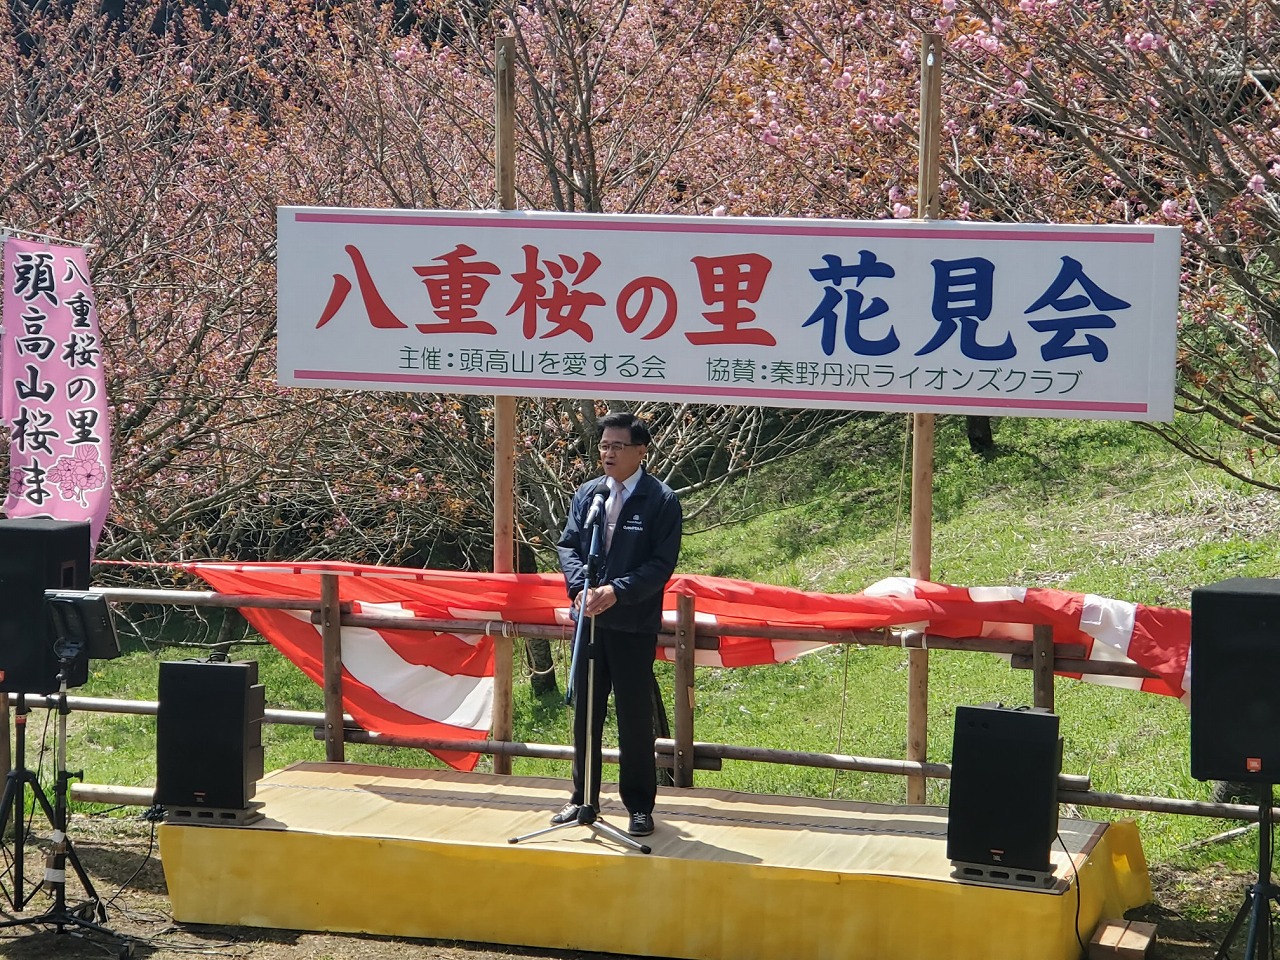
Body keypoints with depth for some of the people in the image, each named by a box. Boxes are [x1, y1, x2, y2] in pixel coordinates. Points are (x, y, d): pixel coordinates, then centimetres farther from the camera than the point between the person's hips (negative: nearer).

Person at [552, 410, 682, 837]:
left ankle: (639, 805, 11)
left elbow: (662, 564, -11)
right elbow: (567, 545, 7)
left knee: (635, 718, 1)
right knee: (584, 712, 12)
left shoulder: (662, 501, -6)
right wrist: (581, 586, -12)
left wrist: (616, 591, -22)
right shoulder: (587, 494, 9)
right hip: (589, 620, 5)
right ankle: (583, 798, 24)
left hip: (634, 625, -5)